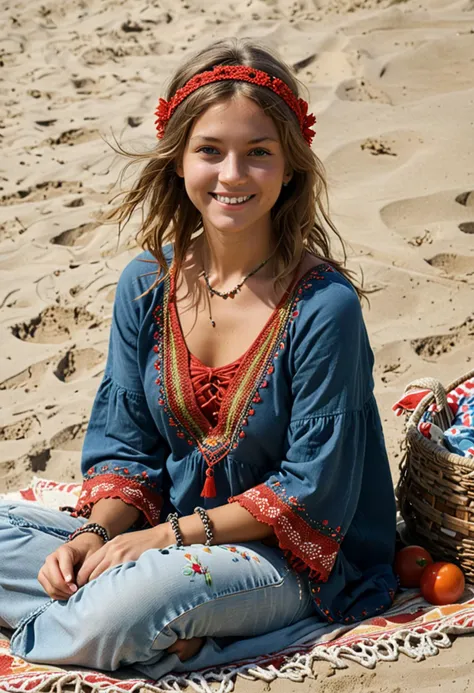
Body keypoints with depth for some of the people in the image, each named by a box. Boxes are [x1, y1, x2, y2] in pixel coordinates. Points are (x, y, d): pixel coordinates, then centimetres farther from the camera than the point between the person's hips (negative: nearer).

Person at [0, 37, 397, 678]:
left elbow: (311, 489, -17)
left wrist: (168, 536, -18)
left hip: (290, 557, -6)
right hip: (164, 534, 7)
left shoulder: (325, 306, -20)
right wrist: (96, 532, -13)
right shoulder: (146, 284, -2)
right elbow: (125, 442, 6)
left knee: (147, 592, -36)